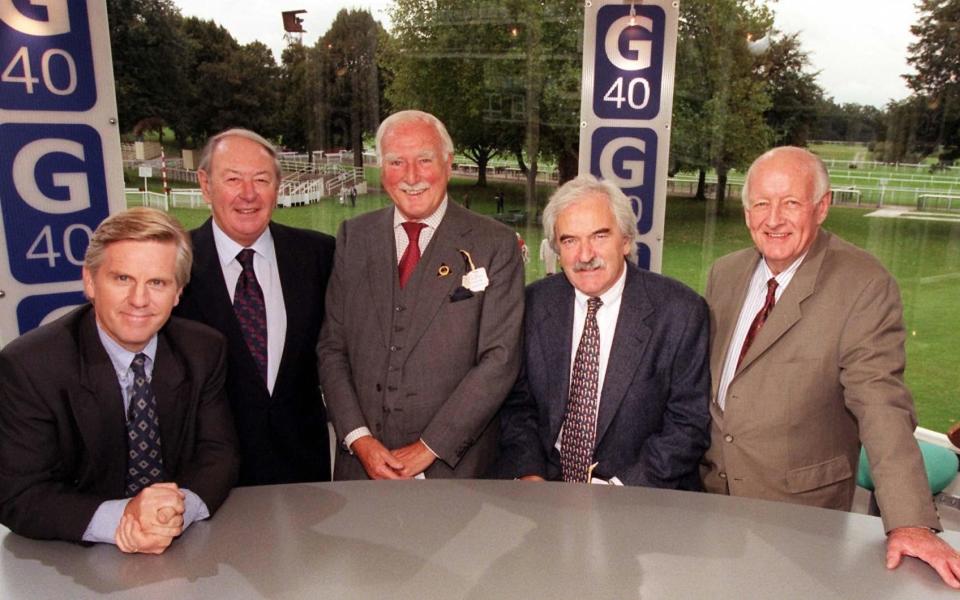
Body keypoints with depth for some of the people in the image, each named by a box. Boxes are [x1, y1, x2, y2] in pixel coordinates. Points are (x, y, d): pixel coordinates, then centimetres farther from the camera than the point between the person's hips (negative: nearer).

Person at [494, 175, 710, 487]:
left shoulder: (682, 312, -7)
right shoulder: (534, 304, 2)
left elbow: (688, 424, -5)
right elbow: (518, 403, 7)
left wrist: (621, 488, -15)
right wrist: (528, 474, -9)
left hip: (642, 500, -1)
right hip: (544, 488, 2)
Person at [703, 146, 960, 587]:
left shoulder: (864, 285, -16)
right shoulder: (725, 274, 1)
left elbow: (880, 404, -21)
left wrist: (910, 522, -26)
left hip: (799, 502, -4)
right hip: (710, 486, 5)